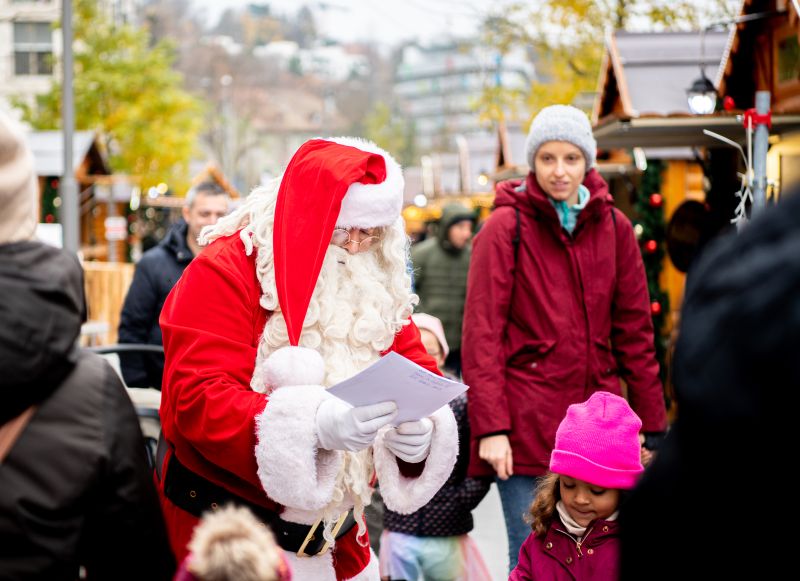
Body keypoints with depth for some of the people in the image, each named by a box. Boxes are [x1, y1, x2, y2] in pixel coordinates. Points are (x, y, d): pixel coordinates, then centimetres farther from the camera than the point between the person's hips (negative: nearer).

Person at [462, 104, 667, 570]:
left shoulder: (614, 227, 9)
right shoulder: (506, 228, -2)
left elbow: (635, 330, 11)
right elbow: (481, 333, -6)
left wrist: (653, 425, 8)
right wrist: (490, 426, -14)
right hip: (527, 423, -3)